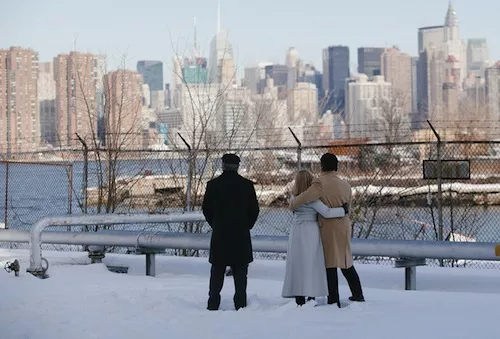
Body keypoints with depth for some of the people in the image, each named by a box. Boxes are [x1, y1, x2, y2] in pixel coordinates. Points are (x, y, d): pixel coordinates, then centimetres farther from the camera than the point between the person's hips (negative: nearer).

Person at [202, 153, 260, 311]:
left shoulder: (213, 185, -3)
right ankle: (240, 304, 3)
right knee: (240, 273, 5)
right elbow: (255, 210, 1)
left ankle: (213, 305, 7)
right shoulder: (247, 185, -4)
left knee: (217, 273, 8)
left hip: (219, 235, 1)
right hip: (241, 236, 0)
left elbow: (206, 209, 2)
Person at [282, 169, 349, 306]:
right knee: (312, 264, 5)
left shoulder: (294, 196, 7)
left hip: (297, 231, 5)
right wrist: (343, 210, -5)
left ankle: (300, 300, 1)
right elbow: (326, 212, -18)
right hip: (311, 232, -5)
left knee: (298, 265, 4)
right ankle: (311, 296, 8)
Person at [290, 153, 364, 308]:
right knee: (346, 262, 18)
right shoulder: (345, 185, 7)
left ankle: (333, 299, 0)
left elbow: (304, 198, -21)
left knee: (330, 263, -1)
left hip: (328, 227, -6)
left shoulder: (321, 183, -14)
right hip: (344, 226, 6)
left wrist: (292, 205, -3)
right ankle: (357, 294, 23)